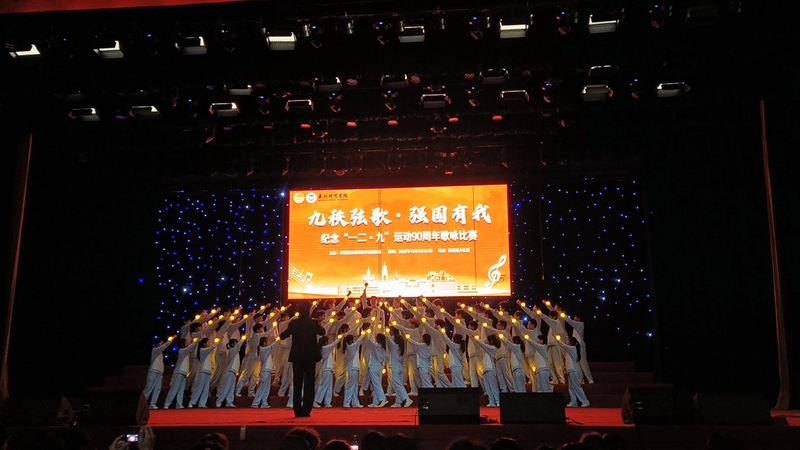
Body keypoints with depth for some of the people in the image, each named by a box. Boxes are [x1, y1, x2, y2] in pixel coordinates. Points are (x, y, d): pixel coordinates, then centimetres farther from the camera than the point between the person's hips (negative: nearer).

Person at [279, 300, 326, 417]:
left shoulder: (293, 323, -7)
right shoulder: (314, 323, -8)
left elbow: (283, 336, 5)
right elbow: (322, 332, 11)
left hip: (297, 356, 1)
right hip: (310, 356, -1)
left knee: (297, 383, 9)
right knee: (309, 383, 4)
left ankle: (297, 411, 9)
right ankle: (306, 411, 2)